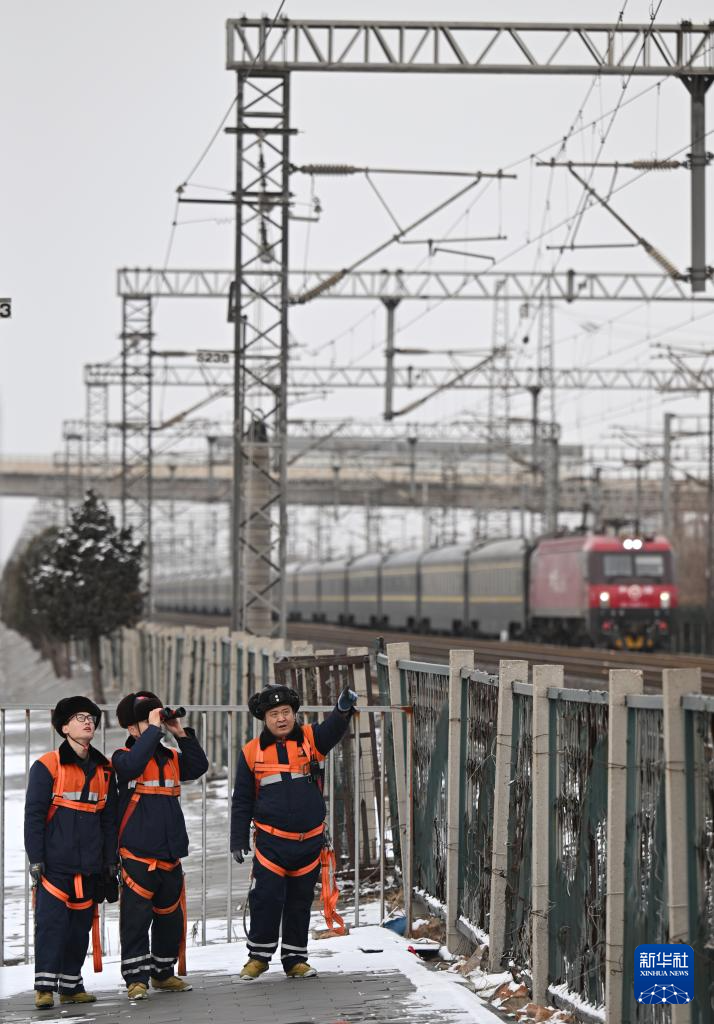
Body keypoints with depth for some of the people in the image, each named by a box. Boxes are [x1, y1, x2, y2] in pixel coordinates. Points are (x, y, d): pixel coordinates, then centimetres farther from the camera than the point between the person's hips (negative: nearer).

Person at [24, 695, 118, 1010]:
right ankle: (45, 987, -5)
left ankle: (71, 985, 18)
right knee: (51, 922, -9)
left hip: (90, 867, 5)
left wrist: (111, 861, 15)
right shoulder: (48, 766, -5)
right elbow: (34, 815, -6)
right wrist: (36, 860, -11)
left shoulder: (103, 770, 13)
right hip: (55, 865, -5)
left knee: (82, 925, 8)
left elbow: (109, 819, 18)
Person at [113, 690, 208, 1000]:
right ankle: (136, 978, -2)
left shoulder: (171, 758, 16)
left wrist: (182, 735, 0)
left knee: (171, 917, 12)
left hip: (170, 855, 6)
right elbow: (133, 764, -26)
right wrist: (153, 729, -23)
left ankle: (163, 972, 25)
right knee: (136, 919, -6)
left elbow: (199, 766, 6)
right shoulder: (124, 757, -4)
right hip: (137, 855, -6)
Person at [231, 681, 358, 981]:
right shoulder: (252, 752, 1)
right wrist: (238, 840, 3)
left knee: (300, 901, 10)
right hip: (272, 841, -2)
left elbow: (333, 729, -20)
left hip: (309, 841, 2)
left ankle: (295, 959, 21)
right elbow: (242, 801, 6)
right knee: (267, 898, -8)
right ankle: (259, 955, 9)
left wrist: (344, 709, -42)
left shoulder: (310, 740, 2)